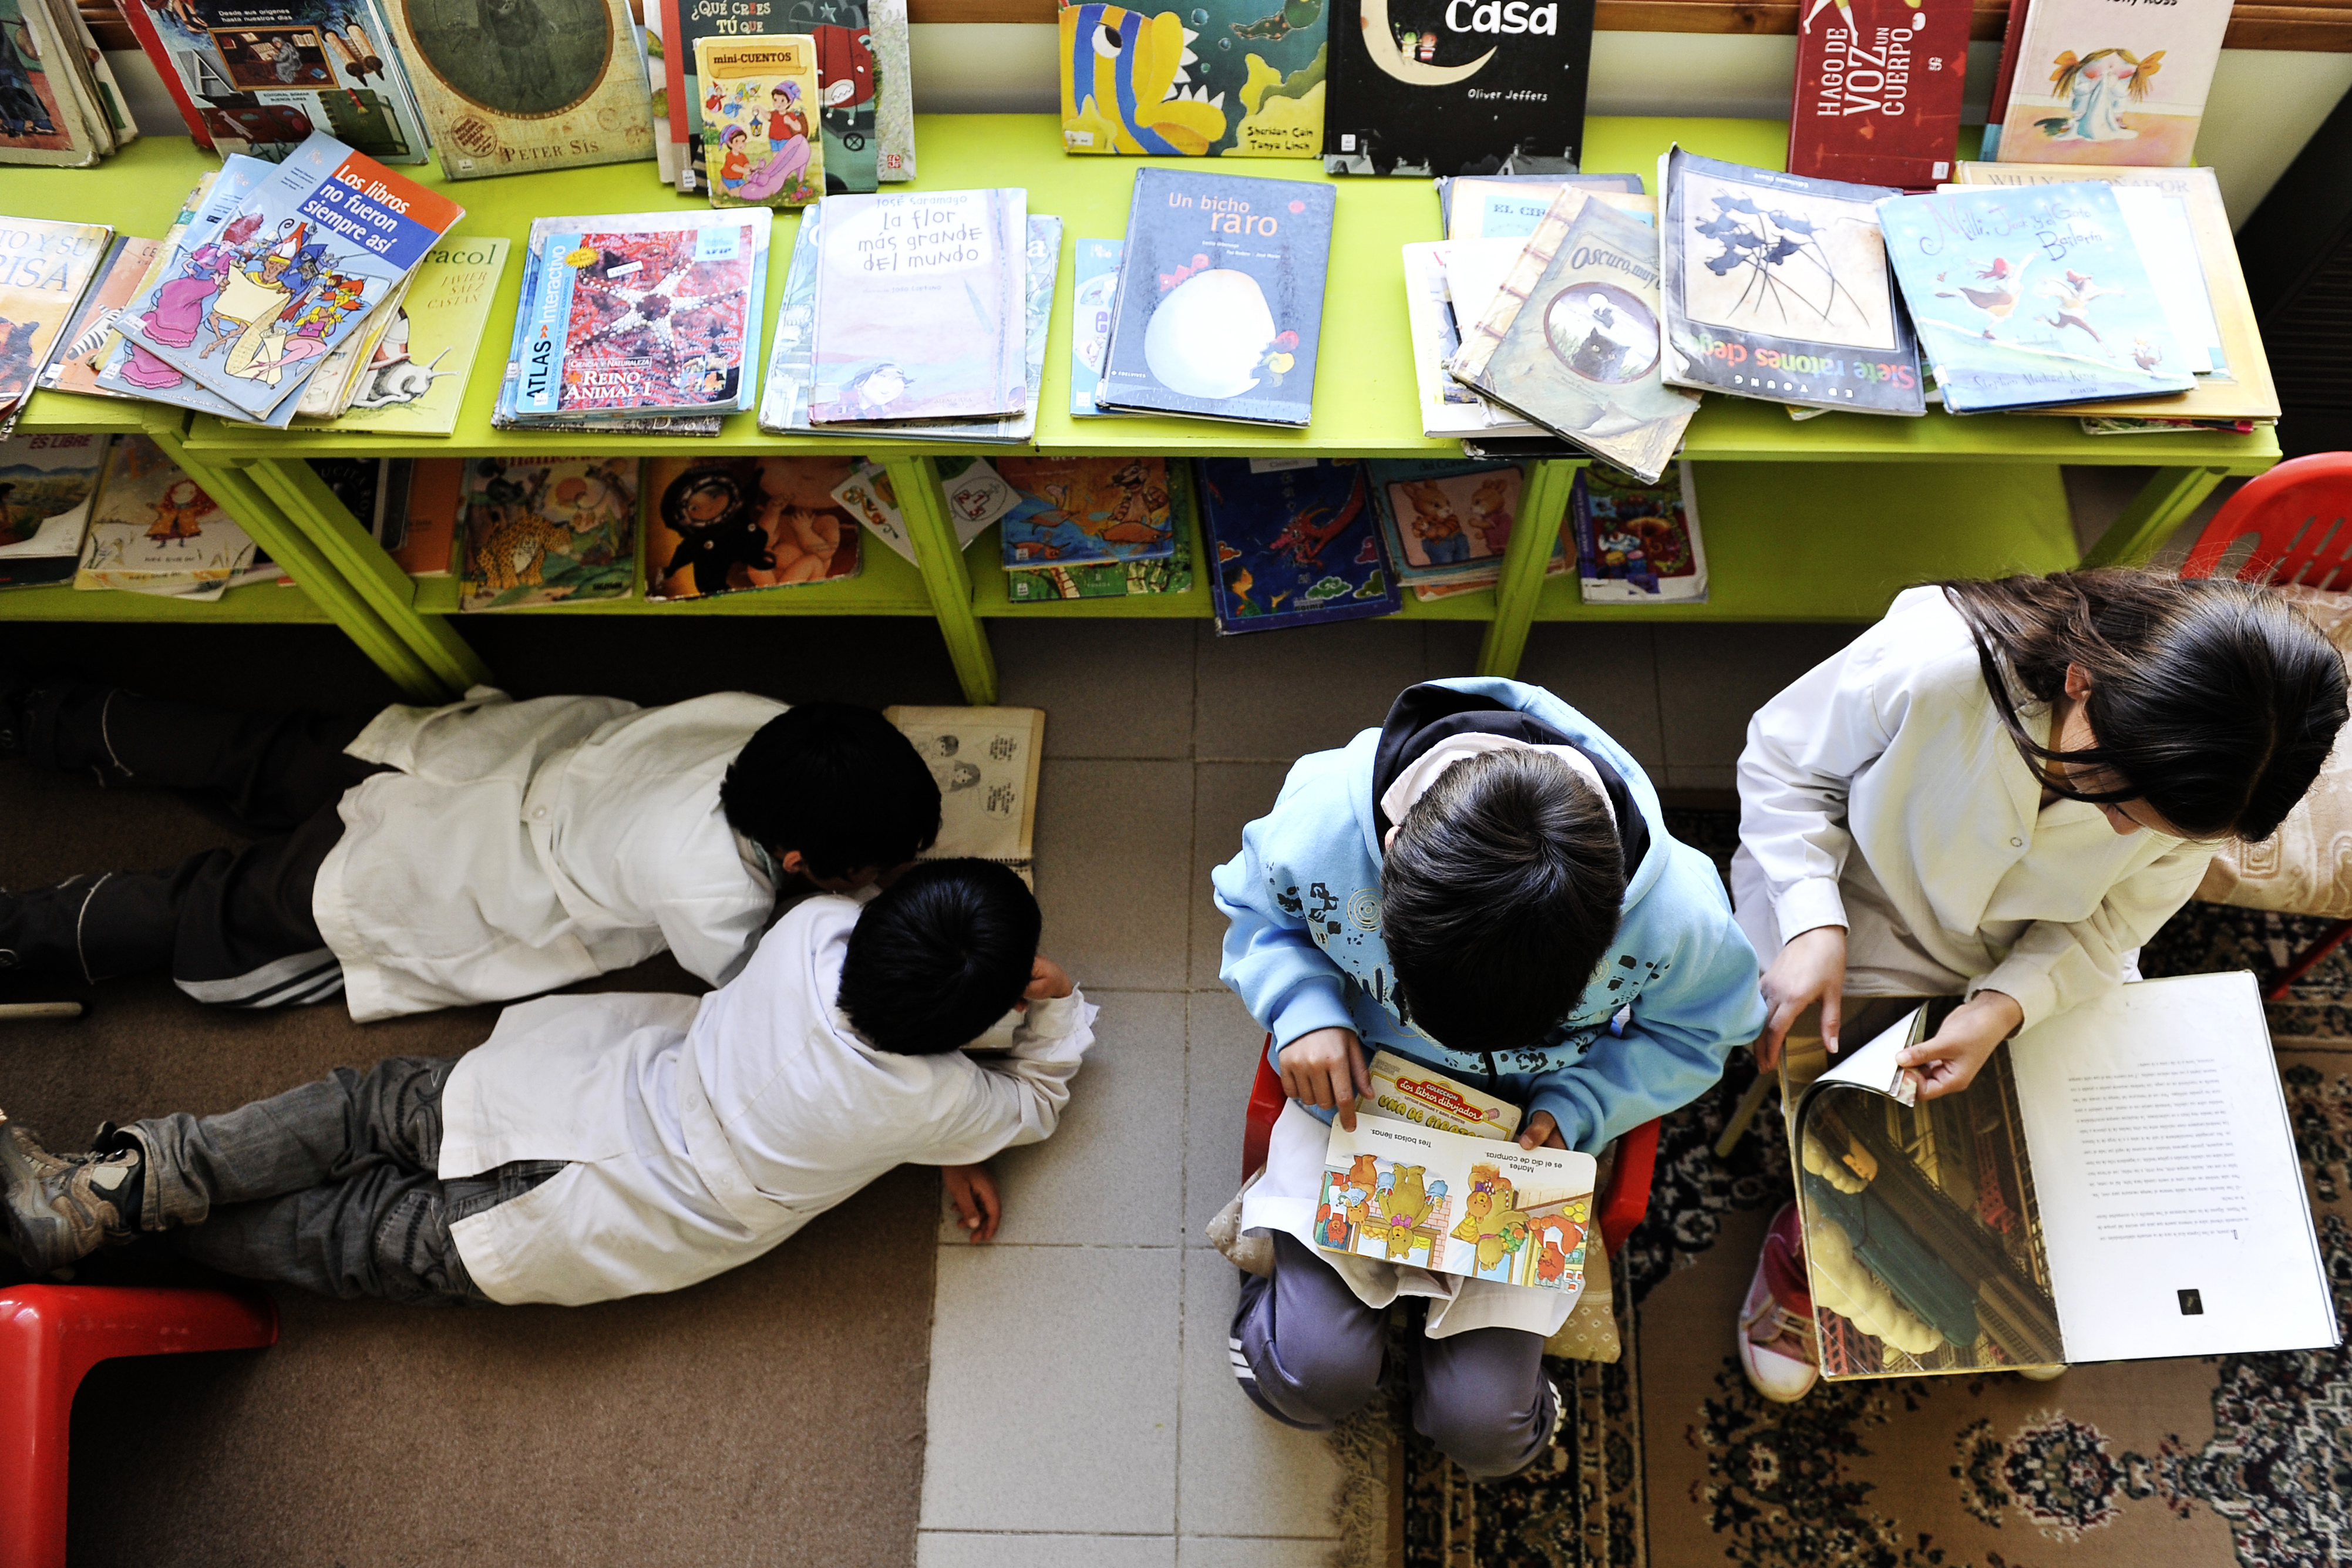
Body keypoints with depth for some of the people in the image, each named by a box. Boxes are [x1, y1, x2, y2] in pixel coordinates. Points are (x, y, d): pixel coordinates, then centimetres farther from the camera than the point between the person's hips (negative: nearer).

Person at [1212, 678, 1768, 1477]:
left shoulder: (1677, 916, -30)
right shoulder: (1321, 824, -32)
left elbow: (1699, 1032, -6)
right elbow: (1253, 907, -7)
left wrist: (1575, 1109, -20)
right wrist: (1302, 1008, -26)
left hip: (1524, 1132, 1)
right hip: (1359, 1098, 0)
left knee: (1482, 1427, -4)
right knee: (1314, 1375, -9)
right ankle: (1281, 1263, 25)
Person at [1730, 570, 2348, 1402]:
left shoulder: (2195, 781, -24)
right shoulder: (1932, 665, -38)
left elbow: (2109, 925, -9)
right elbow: (1784, 759, -20)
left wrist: (2005, 1008, -28)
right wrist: (1811, 924, -31)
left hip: (2040, 963, 4)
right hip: (1861, 921, -3)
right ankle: (1801, 1254, 22)